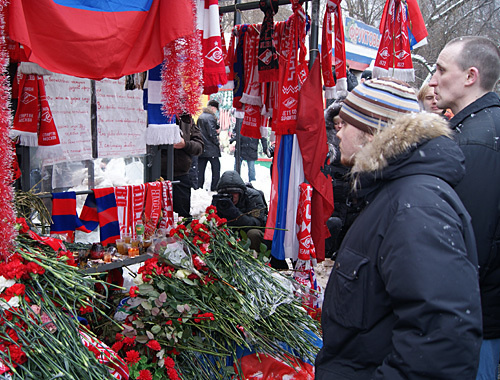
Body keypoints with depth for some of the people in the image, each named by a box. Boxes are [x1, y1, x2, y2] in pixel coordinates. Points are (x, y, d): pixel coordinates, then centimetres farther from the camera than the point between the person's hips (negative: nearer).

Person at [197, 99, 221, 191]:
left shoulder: (200, 117, 14)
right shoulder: (210, 117, -13)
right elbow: (212, 133, -17)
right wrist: (217, 143, -5)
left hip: (201, 148, 8)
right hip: (211, 149, -8)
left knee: (200, 169, 9)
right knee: (216, 167, 1)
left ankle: (199, 187, 10)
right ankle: (214, 188, 0)